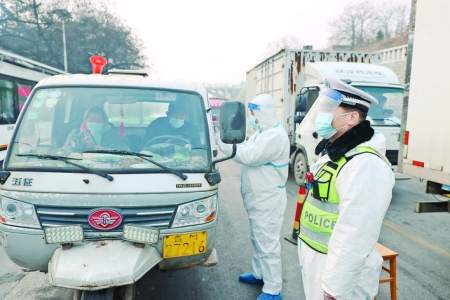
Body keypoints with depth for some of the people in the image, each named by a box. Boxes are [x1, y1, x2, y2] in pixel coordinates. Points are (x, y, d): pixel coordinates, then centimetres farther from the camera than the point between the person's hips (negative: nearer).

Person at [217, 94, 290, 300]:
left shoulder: (275, 135, -20)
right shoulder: (263, 133, 15)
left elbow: (250, 156, -27)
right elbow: (246, 150, 14)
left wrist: (223, 142, -24)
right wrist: (227, 142, -2)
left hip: (268, 199, -11)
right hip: (258, 198, 11)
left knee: (268, 244, -2)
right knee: (257, 239, 22)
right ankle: (259, 274, 40)